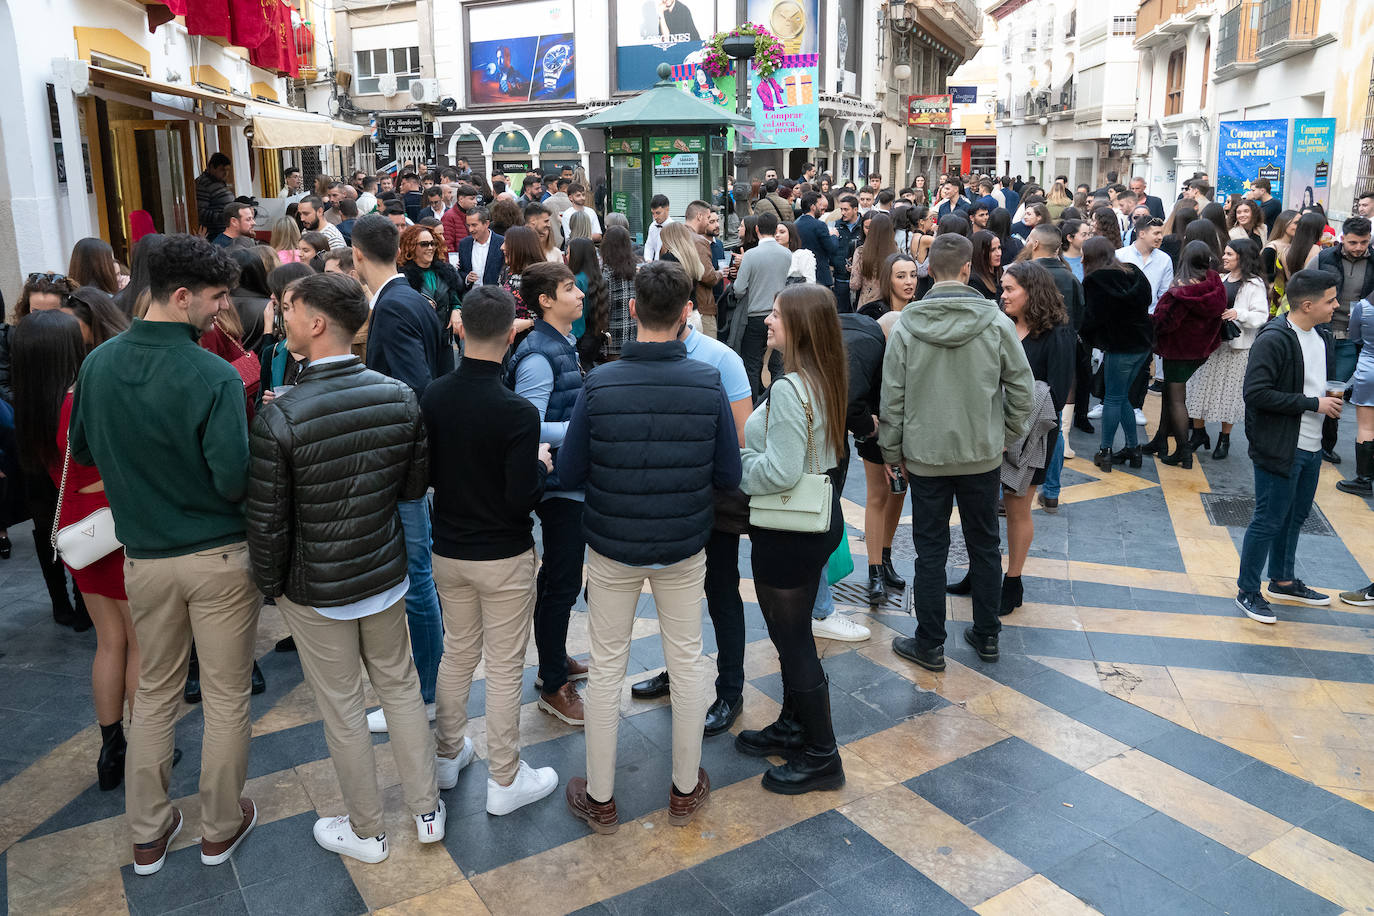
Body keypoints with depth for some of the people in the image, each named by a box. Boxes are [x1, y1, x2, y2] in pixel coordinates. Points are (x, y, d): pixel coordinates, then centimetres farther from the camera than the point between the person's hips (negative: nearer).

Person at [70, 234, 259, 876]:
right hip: (218, 555, -5)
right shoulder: (215, 377, -20)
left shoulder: (98, 364, -3)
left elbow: (81, 450, 10)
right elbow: (234, 481, -23)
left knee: (154, 693, 20)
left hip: (144, 555, 5)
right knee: (226, 696, 12)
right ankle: (220, 828, 26)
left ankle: (147, 835, 31)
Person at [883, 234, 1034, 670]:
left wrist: (892, 451, 5)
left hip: (926, 456, -1)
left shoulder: (905, 325, -9)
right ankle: (986, 636, 28)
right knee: (985, 545, 16)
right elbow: (1022, 386, -3)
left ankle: (929, 645, 17)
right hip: (983, 454, 1)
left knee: (931, 551, 8)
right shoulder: (996, 321, -8)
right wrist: (1009, 435, 12)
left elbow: (892, 397, -6)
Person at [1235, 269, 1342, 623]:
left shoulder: (1321, 336, 9)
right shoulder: (1273, 340, -20)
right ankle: (1247, 591, 16)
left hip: (1310, 448, 9)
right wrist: (1313, 403, -20)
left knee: (1295, 516, 21)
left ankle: (1283, 581, 38)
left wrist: (1328, 396, 1)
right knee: (1268, 522, 1)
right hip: (1280, 448, -9)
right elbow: (1256, 393, -26)